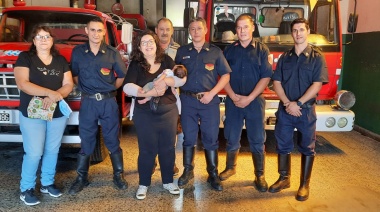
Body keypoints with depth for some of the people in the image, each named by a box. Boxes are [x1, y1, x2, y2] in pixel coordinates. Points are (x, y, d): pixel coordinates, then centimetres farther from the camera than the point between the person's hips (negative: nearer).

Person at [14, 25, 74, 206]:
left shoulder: (61, 60, 9)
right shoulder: (25, 58, -2)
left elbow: (69, 84, 2)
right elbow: (22, 84, -15)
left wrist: (54, 97, -17)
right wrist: (50, 92, -24)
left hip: (58, 113, 4)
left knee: (52, 150, 11)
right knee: (34, 153, -4)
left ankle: (47, 183, 27)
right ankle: (26, 189, 13)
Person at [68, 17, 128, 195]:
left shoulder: (112, 53, -1)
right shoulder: (78, 52, 1)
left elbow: (122, 76, 7)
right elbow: (74, 76, 13)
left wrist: (109, 89, 6)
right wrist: (86, 89, 5)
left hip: (109, 102, 0)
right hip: (88, 102, 1)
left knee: (113, 141, 8)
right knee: (86, 142, 8)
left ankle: (118, 175, 22)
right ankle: (82, 178, 22)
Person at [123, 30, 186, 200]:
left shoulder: (166, 60, 5)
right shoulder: (135, 64, -2)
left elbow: (182, 79, -3)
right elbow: (127, 87, -16)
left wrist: (165, 81, -21)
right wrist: (149, 92, -26)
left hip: (168, 111, 3)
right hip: (145, 114, -2)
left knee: (167, 148, 10)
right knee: (147, 149, 4)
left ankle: (168, 181, 26)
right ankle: (143, 184, 19)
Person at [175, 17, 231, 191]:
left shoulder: (215, 51, 3)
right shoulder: (182, 51, 9)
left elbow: (225, 75, 1)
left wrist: (211, 93, -9)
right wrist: (177, 87, -3)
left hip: (209, 100, -1)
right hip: (188, 100, 1)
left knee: (211, 138, 4)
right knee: (189, 137, 9)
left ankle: (213, 174, 16)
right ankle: (188, 171, 24)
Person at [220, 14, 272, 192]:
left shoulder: (262, 50, 0)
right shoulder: (229, 50, 6)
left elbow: (266, 77, -5)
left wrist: (249, 98, -13)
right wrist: (233, 96, -9)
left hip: (255, 101, -2)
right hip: (233, 101, 2)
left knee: (257, 140, 3)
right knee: (232, 137, 11)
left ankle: (260, 175, 15)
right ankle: (230, 167, 31)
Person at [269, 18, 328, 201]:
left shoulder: (317, 57, -1)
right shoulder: (285, 57, 8)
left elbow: (317, 85, -9)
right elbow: (276, 82, 2)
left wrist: (298, 104, -17)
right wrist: (287, 103, -12)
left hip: (306, 109, -2)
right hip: (285, 109, 3)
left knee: (307, 148, 5)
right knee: (283, 145, 9)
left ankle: (304, 185, 17)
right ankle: (284, 179, 25)